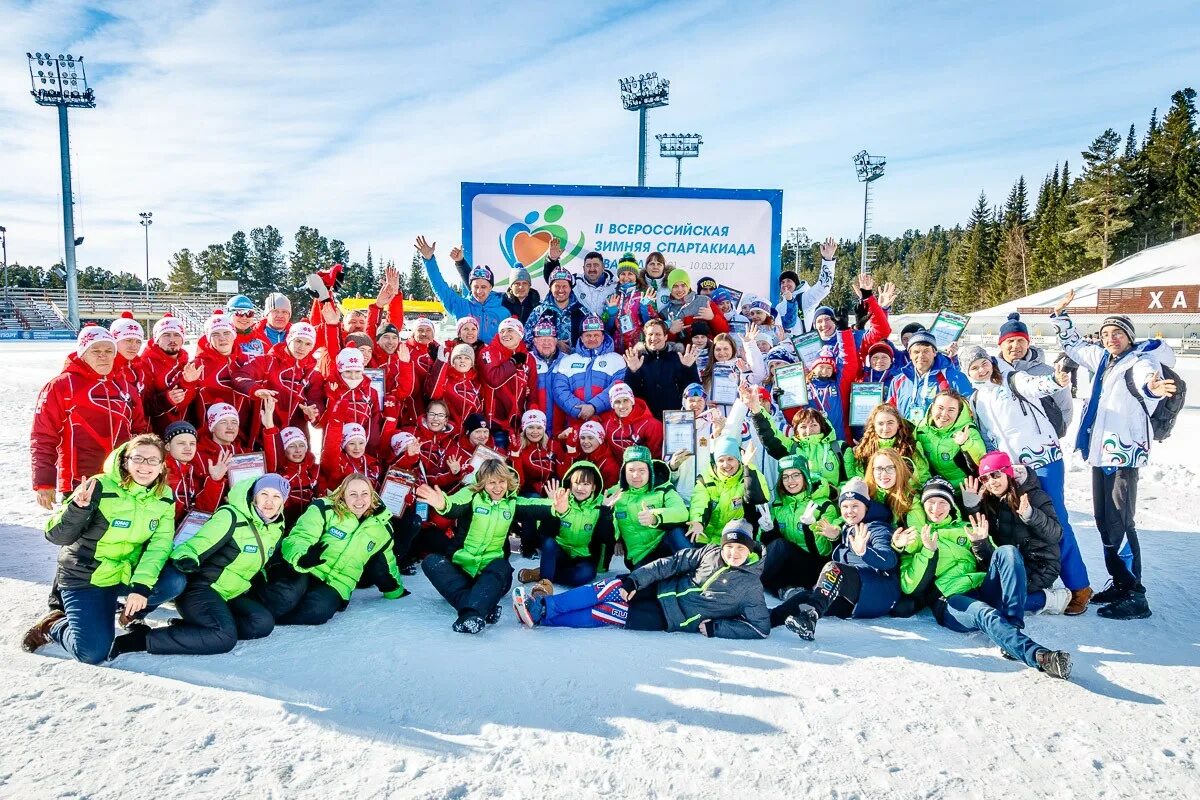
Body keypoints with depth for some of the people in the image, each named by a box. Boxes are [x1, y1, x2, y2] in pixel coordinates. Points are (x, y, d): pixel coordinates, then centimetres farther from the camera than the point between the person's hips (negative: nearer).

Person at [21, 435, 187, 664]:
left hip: (128, 572, 4)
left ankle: (132, 613, 7)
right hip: (85, 577, -4)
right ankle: (53, 625, 14)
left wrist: (142, 585, -25)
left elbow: (160, 544, -11)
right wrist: (78, 508, -37)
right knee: (92, 653, -19)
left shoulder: (165, 496, -6)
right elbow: (56, 536, -17)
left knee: (175, 582, -25)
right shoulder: (99, 487, -19)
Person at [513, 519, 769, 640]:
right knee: (610, 589, -18)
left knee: (607, 612, -17)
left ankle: (541, 617, -12)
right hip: (662, 590, 4)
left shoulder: (750, 586, -9)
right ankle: (541, 606, -15)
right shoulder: (712, 553, 2)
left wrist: (714, 627, -18)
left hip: (670, 618, -4)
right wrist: (633, 580, -9)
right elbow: (673, 563, 0)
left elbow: (761, 627, -11)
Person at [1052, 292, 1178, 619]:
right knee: (1104, 521, 13)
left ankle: (1135, 596, -5)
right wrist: (1061, 316, 30)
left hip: (1124, 452, -8)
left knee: (1120, 523, -10)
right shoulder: (1102, 358, 14)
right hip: (1101, 450, 8)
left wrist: (1152, 387, -56)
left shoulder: (1142, 359, -9)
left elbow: (1145, 377, -34)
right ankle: (1119, 583, 24)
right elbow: (1074, 346, 34)